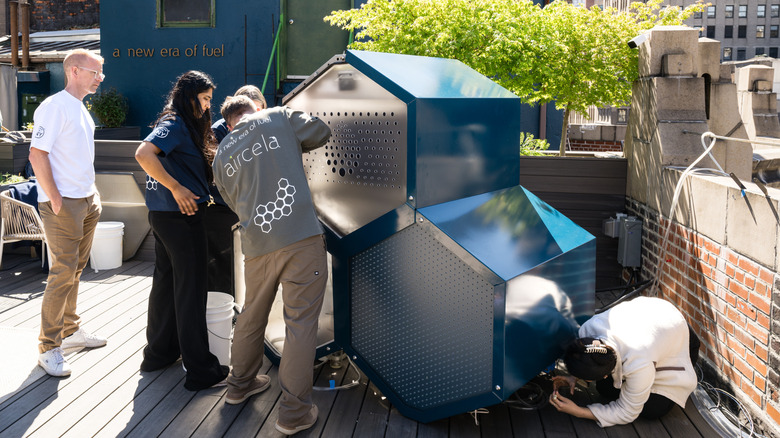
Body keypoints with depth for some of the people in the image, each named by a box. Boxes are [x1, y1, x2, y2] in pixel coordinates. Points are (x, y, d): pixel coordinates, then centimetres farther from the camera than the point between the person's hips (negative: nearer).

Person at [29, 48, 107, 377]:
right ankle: (48, 348, 1)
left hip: (86, 202, 9)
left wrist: (92, 193, 15)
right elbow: (37, 155, -18)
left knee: (75, 270, 15)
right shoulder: (55, 106, -13)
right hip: (63, 204, -9)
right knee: (63, 272, -8)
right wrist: (55, 200, -18)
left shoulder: (81, 109, 15)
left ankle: (70, 331, 28)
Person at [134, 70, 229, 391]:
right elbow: (144, 154, -28)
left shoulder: (186, 125, 16)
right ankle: (200, 370, 3)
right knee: (191, 290, -4)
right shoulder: (175, 124, -13)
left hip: (164, 216, 10)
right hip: (180, 216, -10)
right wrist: (177, 188, -25)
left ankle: (159, 353, 32)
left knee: (166, 283, 18)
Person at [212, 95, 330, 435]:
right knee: (300, 323, 1)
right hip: (301, 238, -4)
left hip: (256, 244, 5)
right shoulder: (279, 117, 5)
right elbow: (322, 132, 15)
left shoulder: (222, 156, 17)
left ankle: (241, 384, 42)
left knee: (252, 315, 23)